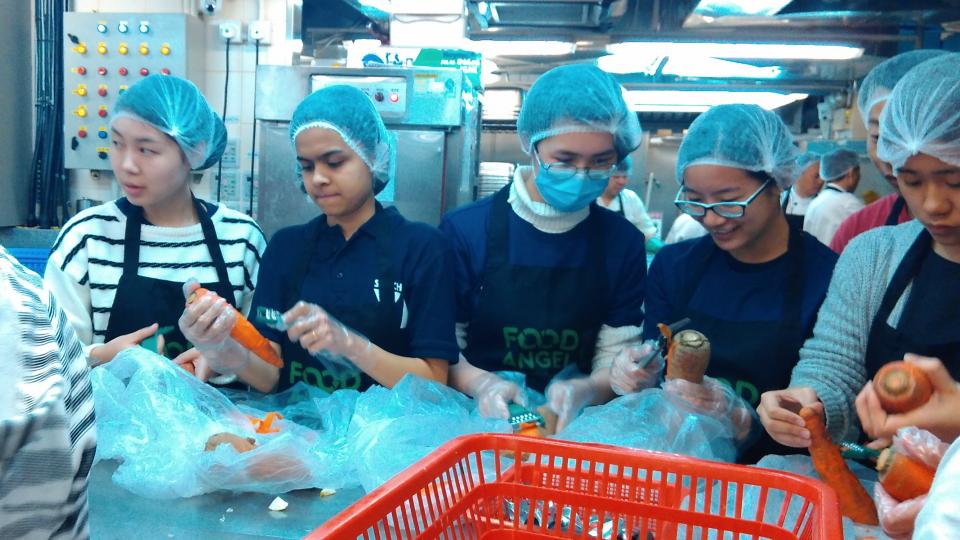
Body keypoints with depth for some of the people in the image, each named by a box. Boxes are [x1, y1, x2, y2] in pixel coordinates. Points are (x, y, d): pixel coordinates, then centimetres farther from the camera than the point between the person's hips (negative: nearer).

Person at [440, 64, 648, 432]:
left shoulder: (623, 242, 1)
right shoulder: (464, 230, -4)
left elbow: (615, 361, 3)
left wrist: (586, 391, -18)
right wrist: (480, 383, -19)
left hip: (581, 426, 2)